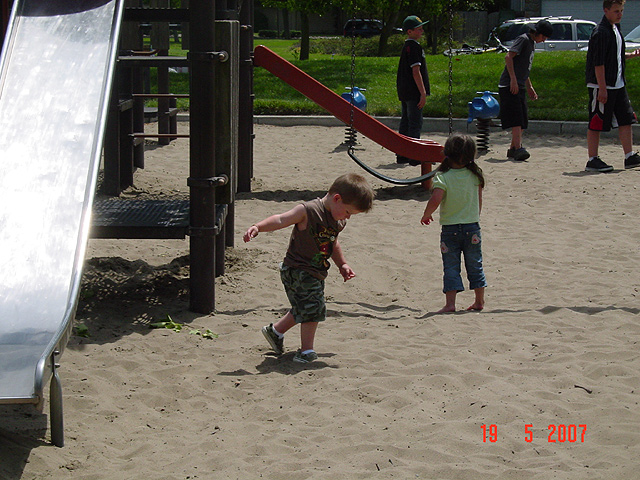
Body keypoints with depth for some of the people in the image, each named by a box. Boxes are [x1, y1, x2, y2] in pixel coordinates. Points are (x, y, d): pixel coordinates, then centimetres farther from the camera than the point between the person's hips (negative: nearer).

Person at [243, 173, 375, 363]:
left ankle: (276, 331, 43)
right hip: (297, 270, -9)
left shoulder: (339, 221, 8)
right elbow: (280, 220, -24)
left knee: (303, 309, 21)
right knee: (313, 307, -13)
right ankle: (307, 351, -1)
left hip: (316, 273, 9)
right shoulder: (308, 211, -18)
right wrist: (257, 227, -36)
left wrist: (342, 265, 26)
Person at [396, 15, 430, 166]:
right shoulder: (414, 47, -14)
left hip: (404, 91, 10)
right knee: (415, 123, -7)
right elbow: (416, 72, -19)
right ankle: (414, 157, -7)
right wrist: (423, 93, -18)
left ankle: (402, 155, 16)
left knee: (405, 122, 12)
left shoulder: (406, 46, 16)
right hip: (413, 92, -10)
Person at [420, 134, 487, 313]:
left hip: (450, 229, -3)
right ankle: (479, 301, 23)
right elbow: (479, 202, 7)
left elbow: (435, 201, -26)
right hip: (472, 227, 3)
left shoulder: (443, 178, -15)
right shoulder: (475, 176, -2)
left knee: (451, 268, 3)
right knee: (475, 266, 15)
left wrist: (426, 215, -7)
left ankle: (450, 303, -3)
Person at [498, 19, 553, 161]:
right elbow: (508, 57, -20)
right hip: (509, 85, -10)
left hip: (519, 86, 10)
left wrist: (529, 87, 30)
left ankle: (513, 149, 14)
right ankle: (518, 148, -25)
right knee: (516, 118, -18)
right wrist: (513, 79, -25)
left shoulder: (532, 44, 21)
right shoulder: (523, 39, -8)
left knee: (523, 121, 8)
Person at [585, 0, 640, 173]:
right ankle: (592, 160, 4)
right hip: (601, 86, -9)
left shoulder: (615, 29, 13)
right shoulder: (601, 32, -16)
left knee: (626, 119, 8)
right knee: (596, 123, -2)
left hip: (618, 85, 9)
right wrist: (602, 89, -22)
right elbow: (598, 63, -20)